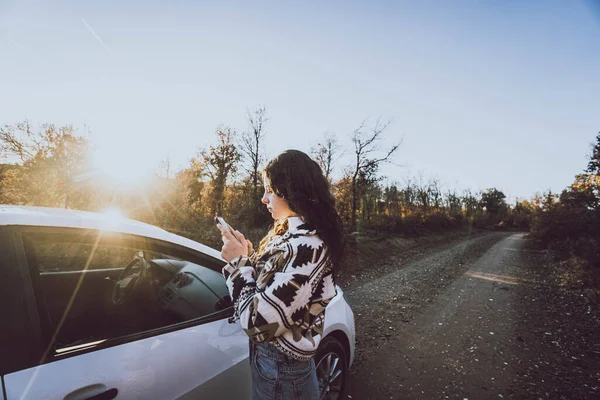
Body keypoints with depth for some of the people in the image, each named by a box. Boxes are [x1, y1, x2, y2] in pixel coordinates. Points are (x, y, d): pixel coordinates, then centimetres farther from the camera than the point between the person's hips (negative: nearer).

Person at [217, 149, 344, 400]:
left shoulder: (306, 246, -30)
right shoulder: (291, 232, 2)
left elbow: (258, 324, -30)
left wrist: (238, 262, -19)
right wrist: (246, 256, -7)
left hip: (282, 373, -8)